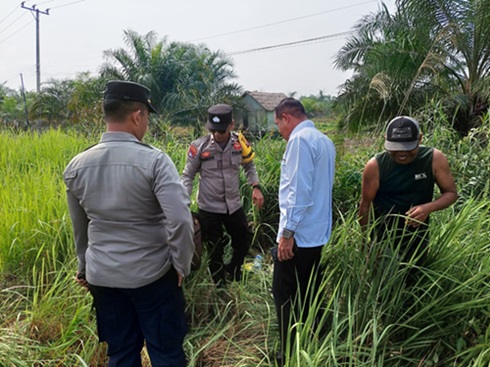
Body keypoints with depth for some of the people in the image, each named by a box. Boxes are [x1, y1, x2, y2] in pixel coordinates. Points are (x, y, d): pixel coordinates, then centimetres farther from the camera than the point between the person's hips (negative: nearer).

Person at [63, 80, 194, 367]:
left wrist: (85, 267, 25)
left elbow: (79, 227, 11)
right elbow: (180, 220, -25)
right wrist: (182, 265, -8)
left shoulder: (76, 166, -1)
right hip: (152, 274, -5)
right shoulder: (153, 160, -18)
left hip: (101, 275, 5)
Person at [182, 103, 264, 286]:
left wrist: (255, 187, -4)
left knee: (244, 239, 20)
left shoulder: (239, 142, -8)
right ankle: (221, 286, 37)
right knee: (215, 250, 14)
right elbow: (188, 176, -7)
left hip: (234, 204, 3)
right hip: (209, 208, -3)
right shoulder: (199, 146, -17)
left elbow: (249, 166, 9)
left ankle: (233, 269, 50)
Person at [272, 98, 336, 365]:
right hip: (317, 232, 10)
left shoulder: (300, 139, -15)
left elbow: (298, 190, -23)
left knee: (285, 295, 3)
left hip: (298, 234, -10)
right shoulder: (324, 140, 13)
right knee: (308, 295, 19)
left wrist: (287, 232, -20)